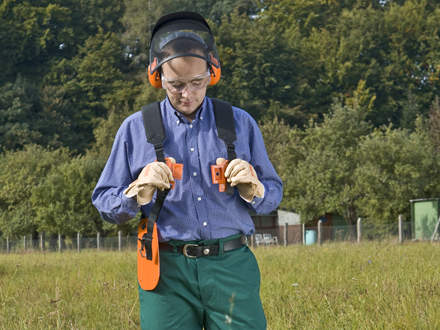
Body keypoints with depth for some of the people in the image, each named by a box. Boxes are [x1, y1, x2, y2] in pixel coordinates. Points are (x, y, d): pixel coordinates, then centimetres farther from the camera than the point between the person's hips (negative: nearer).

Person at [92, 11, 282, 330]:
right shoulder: (136, 129, 9)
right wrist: (139, 192, -12)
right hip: (167, 270, 0)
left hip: (231, 267, 1)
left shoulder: (241, 124, 11)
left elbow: (273, 195, 15)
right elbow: (105, 204, 9)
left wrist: (252, 187, -8)